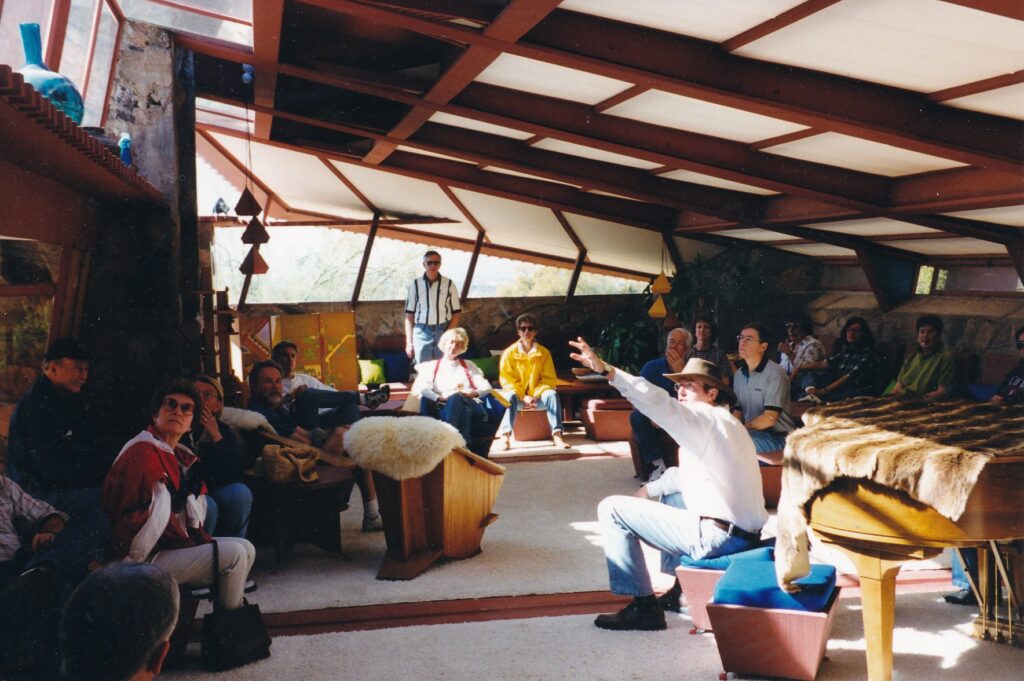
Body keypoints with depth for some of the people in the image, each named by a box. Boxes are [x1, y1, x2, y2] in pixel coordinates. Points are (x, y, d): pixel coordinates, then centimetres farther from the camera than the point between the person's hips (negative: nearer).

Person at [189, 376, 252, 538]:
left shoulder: (224, 431, 4)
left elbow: (235, 474, -11)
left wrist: (217, 437, -15)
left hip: (214, 492, 4)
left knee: (241, 493, -25)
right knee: (208, 506, -34)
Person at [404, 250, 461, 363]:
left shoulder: (449, 284, 3)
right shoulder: (415, 284, 1)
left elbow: (457, 313, 5)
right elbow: (409, 315, 3)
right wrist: (409, 341, -2)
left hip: (443, 332, 0)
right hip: (422, 333, 0)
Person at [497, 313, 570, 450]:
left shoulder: (544, 353, 3)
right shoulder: (509, 353, -1)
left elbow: (549, 379, 2)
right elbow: (506, 380, -5)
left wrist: (535, 395, -16)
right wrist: (523, 397, -19)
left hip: (537, 397, 1)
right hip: (518, 397, -1)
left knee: (552, 394, -30)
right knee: (510, 397, -36)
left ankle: (557, 435, -37)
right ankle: (505, 437, -47)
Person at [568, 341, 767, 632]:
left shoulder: (708, 419, -10)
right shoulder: (728, 423, 20)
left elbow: (659, 403, -28)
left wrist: (606, 370, -37)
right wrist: (651, 488, 16)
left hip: (716, 538, -10)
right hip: (745, 535, 10)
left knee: (612, 509, -5)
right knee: (671, 493, 36)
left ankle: (643, 607, -3)